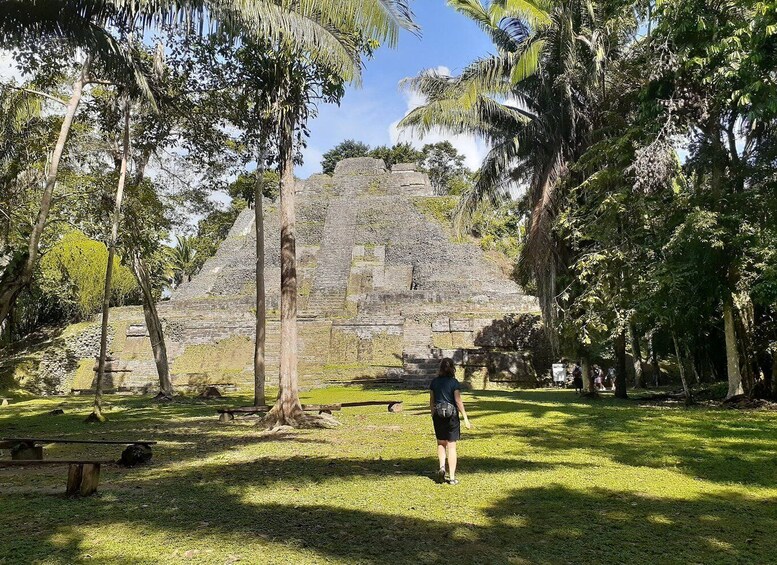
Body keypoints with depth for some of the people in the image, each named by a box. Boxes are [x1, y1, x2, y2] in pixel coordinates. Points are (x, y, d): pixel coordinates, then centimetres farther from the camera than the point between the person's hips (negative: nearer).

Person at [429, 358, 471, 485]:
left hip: (438, 414, 3)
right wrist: (465, 418, -6)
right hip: (452, 414, -3)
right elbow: (458, 401, -11)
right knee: (451, 446, 5)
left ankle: (442, 466, -1)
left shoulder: (434, 382, 2)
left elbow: (431, 401, 6)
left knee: (441, 443, 20)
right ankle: (452, 477, 8)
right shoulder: (454, 382, -9)